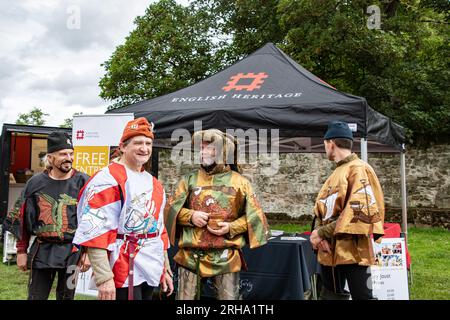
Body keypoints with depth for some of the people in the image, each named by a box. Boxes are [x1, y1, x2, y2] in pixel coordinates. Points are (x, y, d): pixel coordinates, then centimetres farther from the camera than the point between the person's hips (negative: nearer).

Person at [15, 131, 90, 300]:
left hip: (72, 251, -2)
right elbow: (24, 219, 8)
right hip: (42, 250, 2)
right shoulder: (36, 182, 1)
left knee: (66, 296, 11)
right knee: (36, 296, 9)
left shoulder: (83, 182, -5)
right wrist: (21, 251, 8)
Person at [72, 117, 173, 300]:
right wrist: (103, 278, -23)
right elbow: (94, 232, -19)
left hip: (151, 271, 8)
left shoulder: (154, 184, 15)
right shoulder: (108, 180, -12)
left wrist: (165, 270, 18)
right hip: (122, 273, -8)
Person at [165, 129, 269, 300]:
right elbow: (170, 208, 8)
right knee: (186, 297, 7)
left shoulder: (239, 182, 2)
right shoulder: (190, 179, 7)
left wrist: (231, 228, -11)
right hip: (190, 255, 2)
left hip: (226, 257, -1)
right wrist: (190, 216, -10)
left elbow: (253, 215, 4)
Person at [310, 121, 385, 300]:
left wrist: (322, 232, -16)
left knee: (361, 296, -3)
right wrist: (319, 233, -7)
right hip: (329, 251, 9)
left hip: (352, 252, -9)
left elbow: (359, 212, -20)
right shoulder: (336, 173, 17)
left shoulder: (358, 169, -10)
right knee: (330, 295, 15)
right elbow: (323, 210, 14)